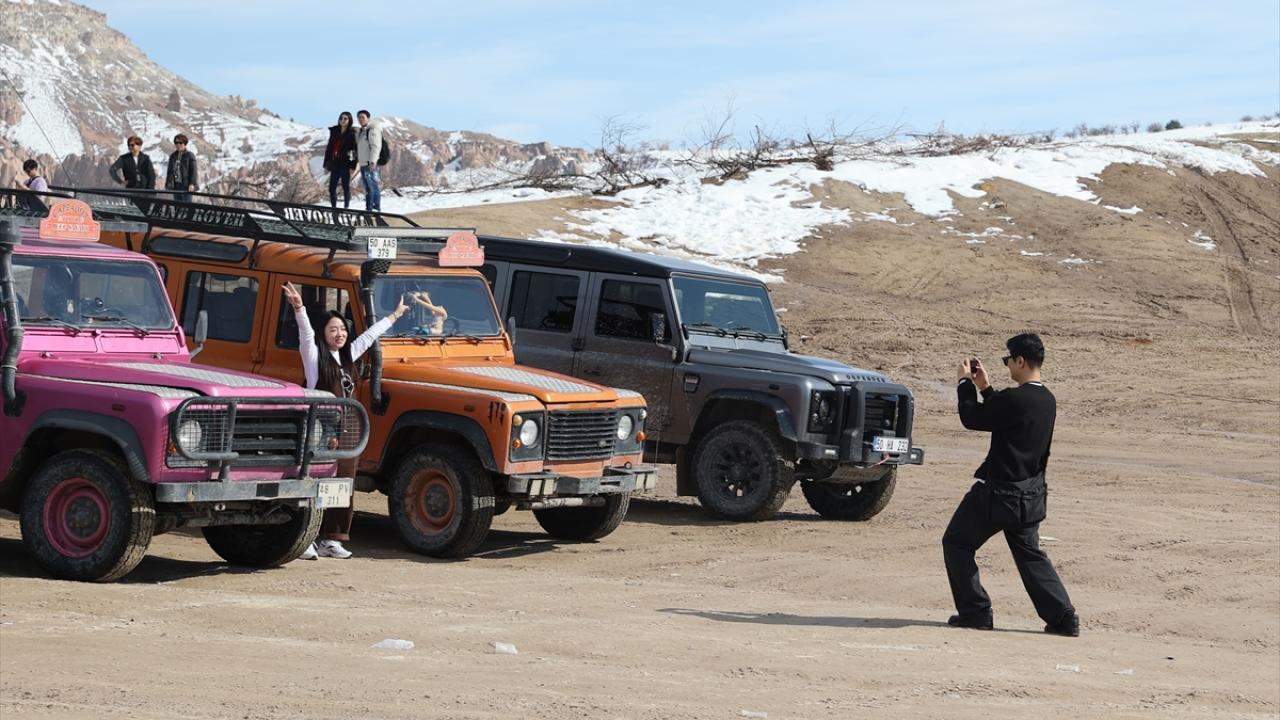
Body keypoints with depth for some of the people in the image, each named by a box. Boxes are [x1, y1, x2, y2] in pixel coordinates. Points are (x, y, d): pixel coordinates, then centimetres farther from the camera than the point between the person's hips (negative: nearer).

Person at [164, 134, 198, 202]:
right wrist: (167, 183, 12)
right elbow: (170, 171, 20)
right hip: (176, 185, 6)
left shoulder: (190, 155, -4)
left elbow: (193, 171, -9)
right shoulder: (173, 156, 15)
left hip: (186, 185, -6)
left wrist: (192, 184, -19)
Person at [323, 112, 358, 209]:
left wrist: (352, 166, -15)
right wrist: (326, 163, 11)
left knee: (346, 187, -1)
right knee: (332, 187, 4)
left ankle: (346, 207, 5)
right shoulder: (334, 132, 11)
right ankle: (333, 207, 12)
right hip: (335, 163, 5)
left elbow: (355, 149, -6)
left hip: (345, 164, -5)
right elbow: (329, 148, 15)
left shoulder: (352, 133, -3)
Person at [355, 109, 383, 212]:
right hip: (363, 163, 10)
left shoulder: (373, 130, -11)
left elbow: (376, 146, -19)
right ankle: (368, 209, 18)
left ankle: (376, 208, -13)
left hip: (370, 164, -10)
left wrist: (372, 161, -26)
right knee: (367, 188, 13)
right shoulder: (362, 131, 19)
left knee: (373, 186, -12)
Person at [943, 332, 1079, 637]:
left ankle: (976, 612, 6)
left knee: (957, 543, 9)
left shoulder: (1015, 398, -23)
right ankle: (1064, 618, 8)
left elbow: (972, 418, -12)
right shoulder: (1047, 401, 6)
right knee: (1030, 555, 18)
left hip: (998, 492, -8)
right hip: (1031, 494, 8)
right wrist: (985, 388, 20)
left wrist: (966, 383, 2)